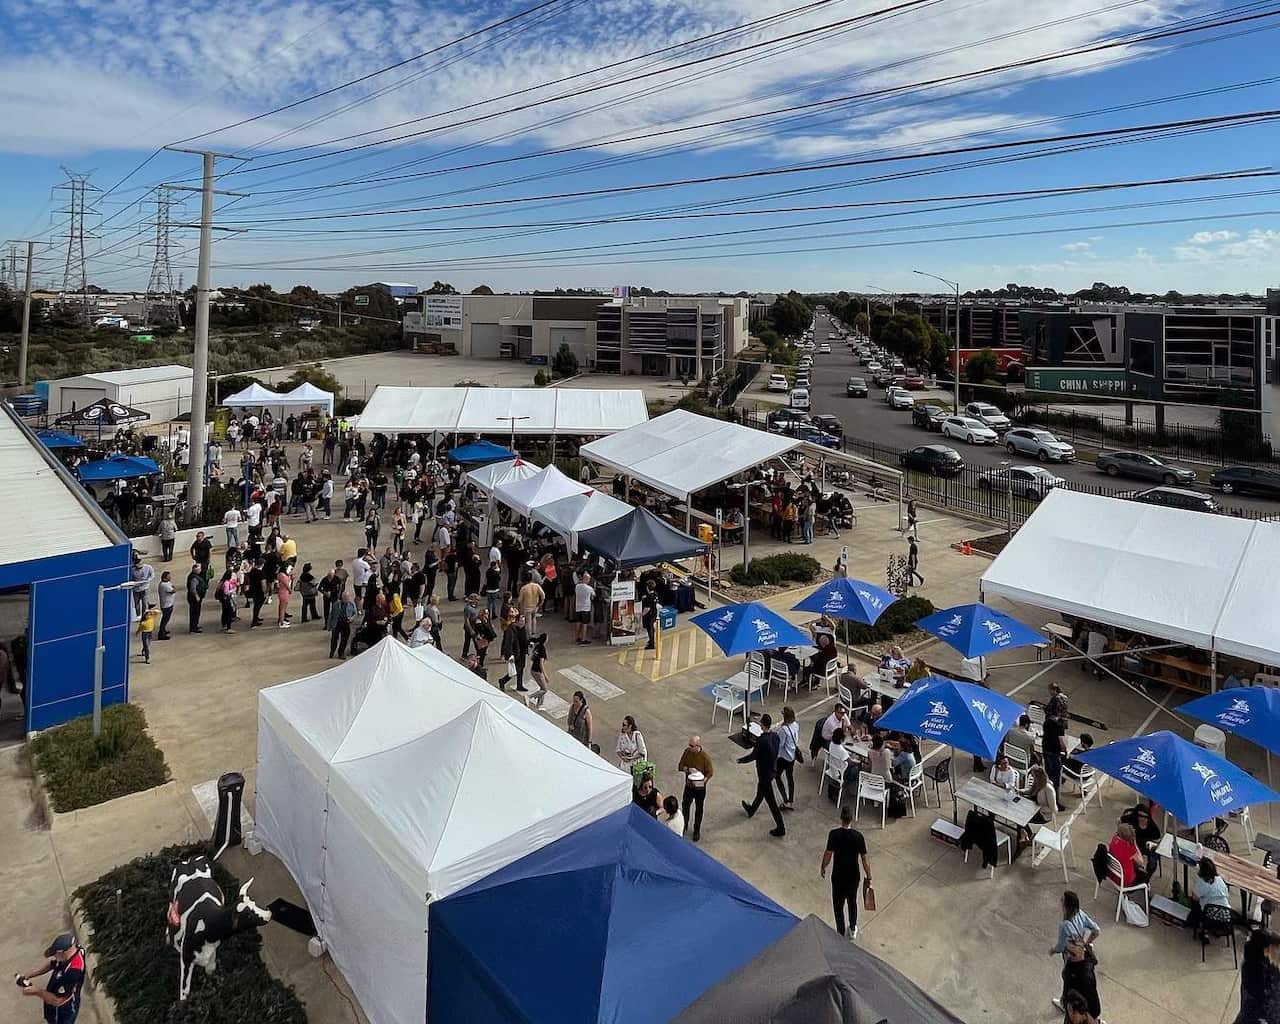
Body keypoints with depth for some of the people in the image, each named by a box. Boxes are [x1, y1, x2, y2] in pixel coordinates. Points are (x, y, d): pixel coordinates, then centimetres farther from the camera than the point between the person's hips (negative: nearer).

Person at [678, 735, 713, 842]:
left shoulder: (705, 756, -23)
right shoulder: (687, 752, -13)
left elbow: (710, 772, -14)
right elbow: (680, 766, -5)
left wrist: (703, 781, -30)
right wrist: (688, 769, -26)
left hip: (700, 787, -3)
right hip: (688, 785, 3)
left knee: (698, 809, 14)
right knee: (685, 806, 17)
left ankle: (697, 830, 34)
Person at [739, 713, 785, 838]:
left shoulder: (761, 740, -32)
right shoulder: (775, 735, -10)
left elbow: (753, 756, -21)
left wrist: (741, 760, -3)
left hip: (764, 773, -8)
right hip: (773, 769, 8)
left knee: (770, 799, 4)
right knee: (760, 791, 30)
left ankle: (780, 828, 12)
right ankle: (752, 809, 54)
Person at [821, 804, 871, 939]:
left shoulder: (834, 834, -21)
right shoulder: (858, 836, -18)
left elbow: (828, 854, -14)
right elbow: (864, 859, -12)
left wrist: (823, 868, 4)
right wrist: (869, 877, 2)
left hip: (838, 876, -1)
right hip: (854, 876, 2)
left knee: (838, 904, 17)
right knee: (852, 902, 25)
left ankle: (841, 933, 29)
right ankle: (853, 930, 41)